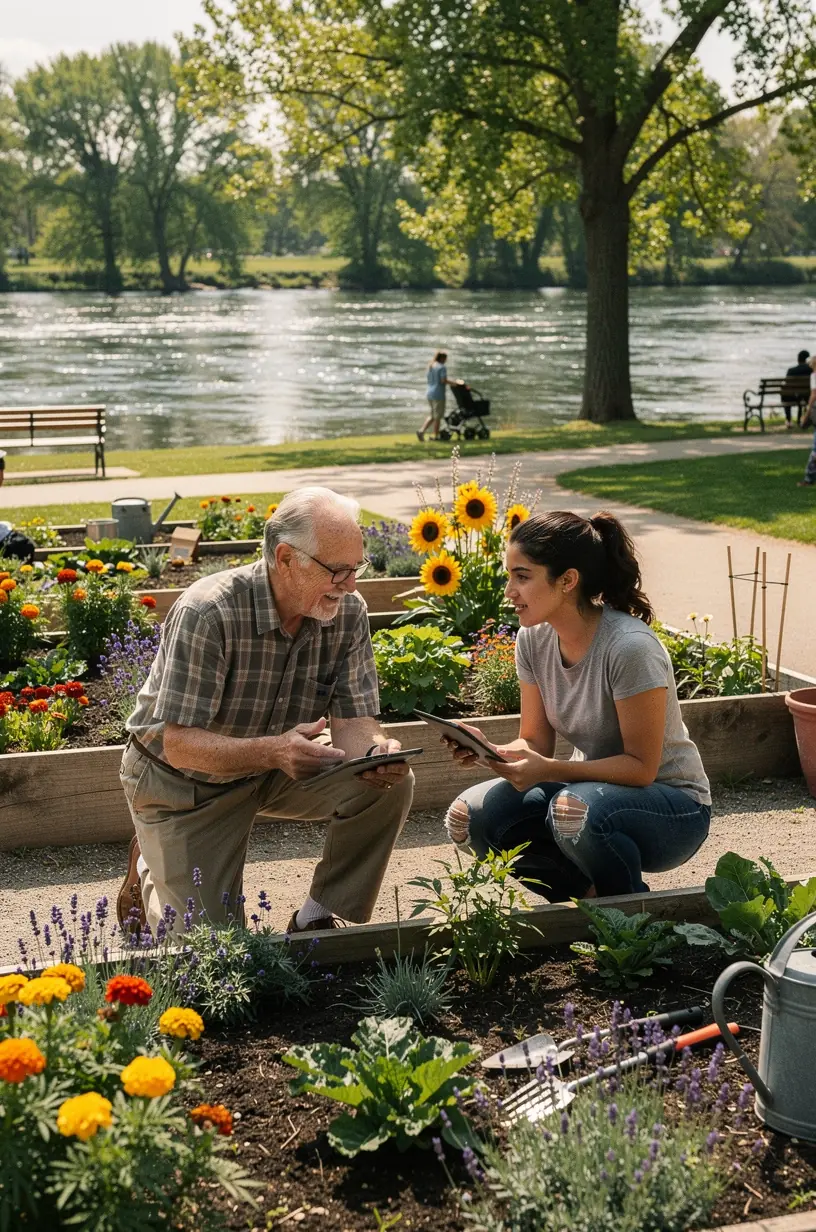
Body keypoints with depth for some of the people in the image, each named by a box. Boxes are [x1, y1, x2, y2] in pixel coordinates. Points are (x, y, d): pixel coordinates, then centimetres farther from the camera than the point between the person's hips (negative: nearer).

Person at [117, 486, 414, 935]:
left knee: (390, 783, -20)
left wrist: (376, 750, -39)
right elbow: (177, 743, -32)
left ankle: (318, 921, -2)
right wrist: (272, 751, -50)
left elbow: (352, 719, -13)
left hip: (277, 767, 5)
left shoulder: (348, 614, -14)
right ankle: (148, 871, 25)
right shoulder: (208, 613, -30)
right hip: (184, 781, -5)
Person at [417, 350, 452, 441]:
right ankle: (436, 436, 6)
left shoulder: (430, 366, 13)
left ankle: (421, 431, -2)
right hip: (438, 394, -8)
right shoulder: (442, 367, -11)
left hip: (430, 394, 8)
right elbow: (444, 380, -21)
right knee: (438, 416, 2)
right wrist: (452, 383, -7)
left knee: (431, 416, 13)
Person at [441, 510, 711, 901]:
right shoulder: (534, 639, -4)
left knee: (577, 810, -37)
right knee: (473, 816, -15)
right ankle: (589, 895, 4)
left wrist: (549, 769, -32)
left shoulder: (630, 647, -26)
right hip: (595, 785, 6)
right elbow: (535, 742, 2)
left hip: (673, 809, -6)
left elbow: (641, 766, -21)